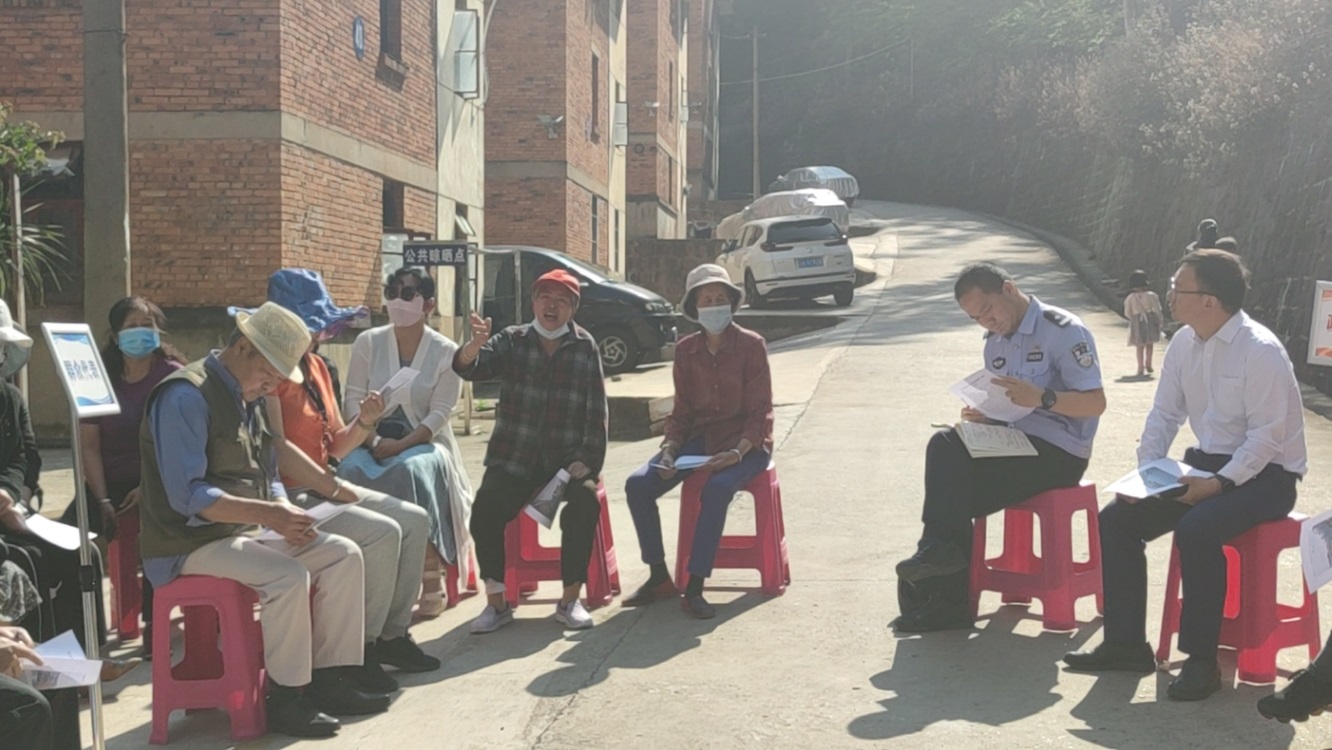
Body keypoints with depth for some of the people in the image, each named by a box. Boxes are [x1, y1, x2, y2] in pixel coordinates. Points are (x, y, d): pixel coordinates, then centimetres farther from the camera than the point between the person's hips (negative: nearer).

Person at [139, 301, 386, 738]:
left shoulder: (248, 398, 12)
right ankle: (286, 698, -15)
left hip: (243, 534, 9)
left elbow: (268, 479, 17)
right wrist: (267, 513, -31)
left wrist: (285, 513, -6)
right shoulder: (186, 397, -17)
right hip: (190, 546, -9)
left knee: (343, 554, -2)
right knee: (288, 576, -30)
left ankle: (328, 680, 2)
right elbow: (187, 496, -24)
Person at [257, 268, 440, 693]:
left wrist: (365, 422, -6)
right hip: (287, 496, -10)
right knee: (382, 534, -23)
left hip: (321, 490, 10)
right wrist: (335, 489, -17)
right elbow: (277, 447, -23)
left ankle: (393, 635, 9)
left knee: (414, 520, 3)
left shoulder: (315, 366, 13)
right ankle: (362, 650, -10)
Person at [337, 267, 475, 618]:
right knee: (352, 471, -31)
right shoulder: (368, 342, 7)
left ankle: (431, 583, -25)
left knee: (414, 470, -35)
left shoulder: (445, 352, 0)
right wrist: (374, 441, -16)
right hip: (372, 441, 2)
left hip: (422, 443, -2)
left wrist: (398, 446, -19)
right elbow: (353, 399, 1)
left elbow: (439, 414, -7)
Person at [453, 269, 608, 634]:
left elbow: (596, 411, 2)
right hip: (514, 460, 1)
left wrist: (587, 460, -9)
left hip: (567, 460, 0)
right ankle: (497, 602, -9)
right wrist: (476, 345, -35)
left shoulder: (585, 348, 5)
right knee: (486, 508, -24)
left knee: (586, 501, -28)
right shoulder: (512, 341, 5)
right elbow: (469, 368, -12)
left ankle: (570, 600, -14)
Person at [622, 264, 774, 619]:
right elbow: (682, 412, 9)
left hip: (745, 443, -4)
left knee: (716, 489, -36)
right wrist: (669, 450, -10)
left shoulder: (751, 345, -7)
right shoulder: (686, 350, 6)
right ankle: (659, 576, -3)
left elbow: (760, 412, -9)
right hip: (699, 439, 5)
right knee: (638, 485, -17)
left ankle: (694, 589, -28)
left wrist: (738, 452, -24)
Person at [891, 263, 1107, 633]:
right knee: (944, 447, -19)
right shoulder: (995, 341, 15)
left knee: (956, 491, -22)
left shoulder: (1063, 331, -10)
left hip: (1058, 452, -7)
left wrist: (1042, 398, -29)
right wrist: (982, 414, -2)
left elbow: (1096, 403, -15)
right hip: (1012, 438, 8)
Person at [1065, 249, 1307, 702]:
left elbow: (1266, 437, -21)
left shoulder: (1261, 351, -20)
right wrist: (1146, 473, -6)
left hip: (1264, 474, -8)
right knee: (1116, 519, -6)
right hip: (1205, 463, 8)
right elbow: (1164, 414, 7)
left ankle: (1201, 661, -18)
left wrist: (1219, 483, -28)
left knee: (1196, 529, -34)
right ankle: (1125, 644, 3)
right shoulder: (1184, 343, 2)